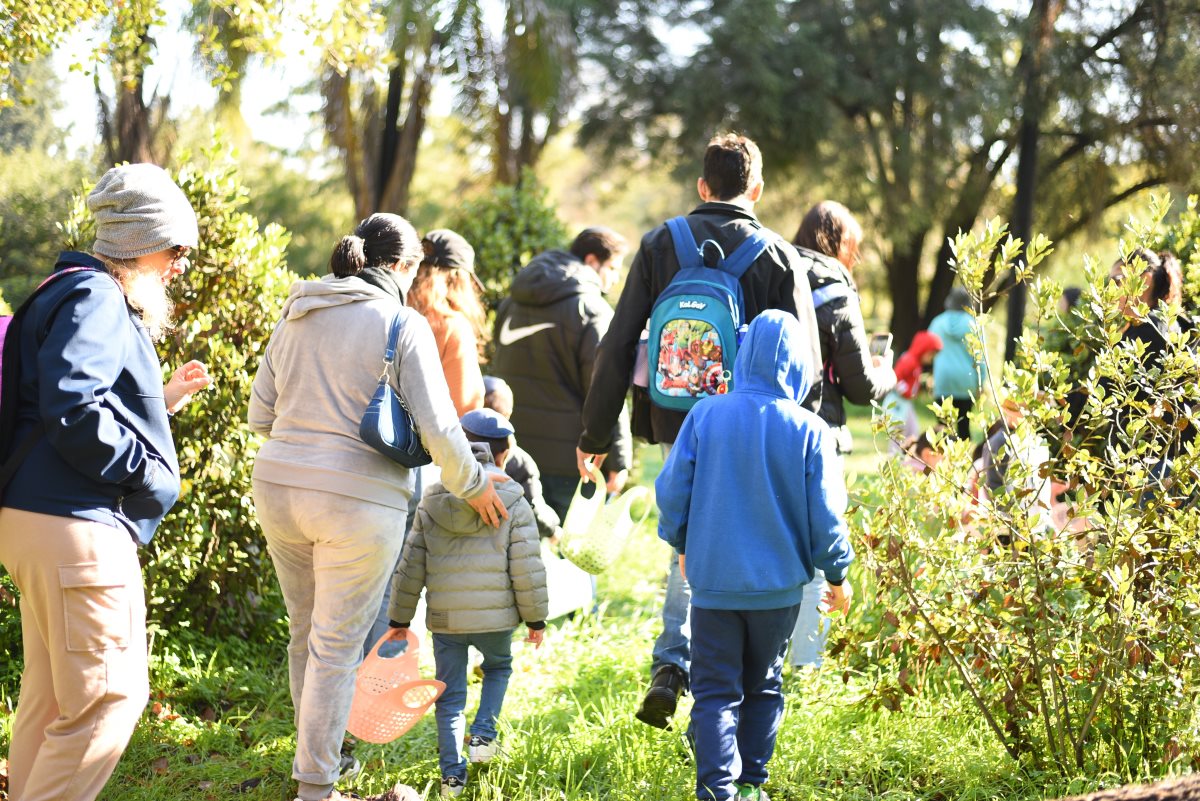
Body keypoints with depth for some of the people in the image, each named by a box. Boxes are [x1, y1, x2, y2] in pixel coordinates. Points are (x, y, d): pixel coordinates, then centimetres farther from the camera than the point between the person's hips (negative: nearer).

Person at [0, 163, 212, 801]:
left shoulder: (79, 294, 22)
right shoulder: (96, 299, -12)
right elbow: (73, 413, -24)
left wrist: (161, 400, 17)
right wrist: (148, 468, -15)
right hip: (77, 527, -11)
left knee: (52, 696, 15)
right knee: (109, 695, -8)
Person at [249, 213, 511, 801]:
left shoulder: (295, 318, 11)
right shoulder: (402, 324, -6)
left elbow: (260, 415, 15)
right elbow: (438, 428, -11)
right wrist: (472, 486, 4)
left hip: (278, 487, 6)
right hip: (357, 500, -6)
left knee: (306, 634, 20)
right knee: (336, 647, 2)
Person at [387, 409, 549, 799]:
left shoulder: (432, 502, 3)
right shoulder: (513, 503, -6)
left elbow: (411, 566, 5)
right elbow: (527, 568, -7)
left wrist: (400, 618, 13)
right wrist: (536, 618, 5)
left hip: (445, 619, 2)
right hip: (495, 616, -2)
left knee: (450, 694, 11)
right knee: (498, 668, 26)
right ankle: (483, 733, 9)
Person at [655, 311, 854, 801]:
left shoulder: (704, 416, -8)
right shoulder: (809, 431, -10)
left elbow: (672, 492, -2)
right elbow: (826, 515, -7)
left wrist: (682, 546, 16)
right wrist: (837, 575, 9)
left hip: (713, 580, 0)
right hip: (779, 584, 1)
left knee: (715, 692, 5)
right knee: (763, 687, 18)